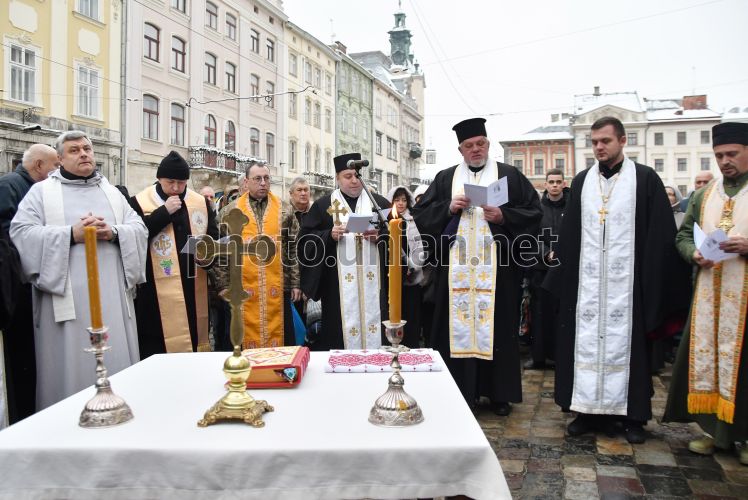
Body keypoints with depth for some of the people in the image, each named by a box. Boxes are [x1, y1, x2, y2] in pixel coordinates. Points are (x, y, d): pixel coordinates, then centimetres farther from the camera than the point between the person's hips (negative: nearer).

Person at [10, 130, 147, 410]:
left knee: (117, 359, 5)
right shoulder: (42, 191, 8)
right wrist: (71, 234, -14)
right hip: (66, 293, -3)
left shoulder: (111, 191, 18)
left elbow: (139, 229, 9)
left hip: (112, 293, 3)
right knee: (71, 362, 0)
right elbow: (21, 232, -5)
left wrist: (113, 232, -11)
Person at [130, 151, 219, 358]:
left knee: (193, 341, 12)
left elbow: (214, 237, 15)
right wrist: (163, 212, -14)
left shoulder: (201, 203, 10)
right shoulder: (139, 203, -1)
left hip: (193, 291, 4)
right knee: (158, 353, 1)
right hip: (157, 294, -3)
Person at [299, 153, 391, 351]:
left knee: (373, 321, 1)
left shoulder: (380, 203, 12)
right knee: (343, 326, -2)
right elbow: (306, 240, 4)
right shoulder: (322, 206, 8)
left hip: (373, 282, 1)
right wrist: (329, 235, -13)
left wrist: (380, 236, -10)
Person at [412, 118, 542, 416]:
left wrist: (503, 216, -13)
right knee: (458, 324, 2)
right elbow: (421, 212, 8)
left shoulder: (510, 176, 8)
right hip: (456, 267, 2)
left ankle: (499, 392, 16)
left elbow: (534, 212, 2)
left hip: (497, 267, -1)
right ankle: (462, 391, 13)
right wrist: (449, 208, -8)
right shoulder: (445, 178, 12)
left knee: (497, 325, 3)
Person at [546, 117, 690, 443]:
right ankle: (589, 410, 16)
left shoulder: (645, 180, 0)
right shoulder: (581, 182, 10)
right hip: (587, 281, 3)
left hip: (627, 281, -3)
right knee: (587, 341, 5)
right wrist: (562, 276, 5)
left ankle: (632, 415, 18)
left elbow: (660, 236, -2)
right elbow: (569, 235, 10)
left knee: (626, 343, 4)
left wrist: (652, 282, -8)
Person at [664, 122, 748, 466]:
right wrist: (694, 255, -7)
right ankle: (713, 430, 19)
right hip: (708, 295, 4)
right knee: (705, 356, 6)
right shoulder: (703, 196, 13)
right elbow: (683, 236, 13)